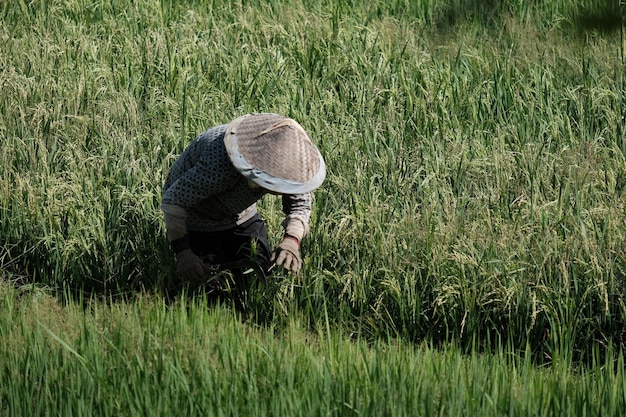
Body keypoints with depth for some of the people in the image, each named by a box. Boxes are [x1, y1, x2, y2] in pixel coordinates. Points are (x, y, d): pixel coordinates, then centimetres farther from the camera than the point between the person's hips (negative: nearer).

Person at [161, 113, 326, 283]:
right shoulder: (219, 166, -45)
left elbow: (300, 205, -9)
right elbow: (173, 200, -33)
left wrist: (292, 240, -29)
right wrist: (182, 253, -34)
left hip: (242, 216, 6)